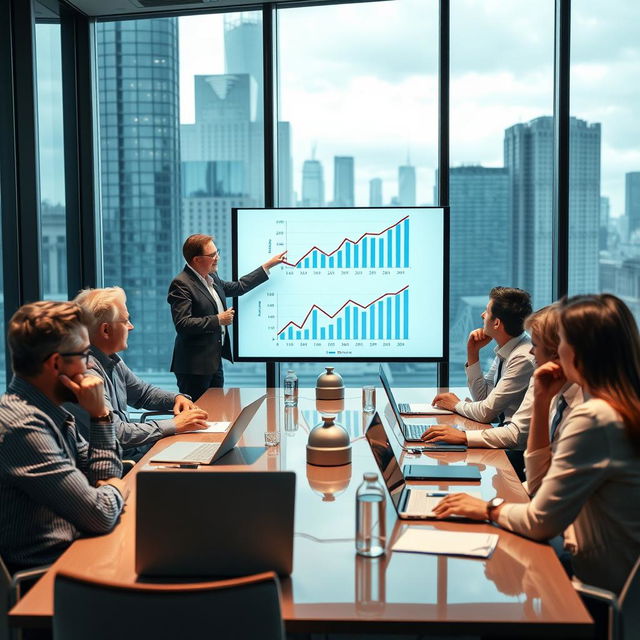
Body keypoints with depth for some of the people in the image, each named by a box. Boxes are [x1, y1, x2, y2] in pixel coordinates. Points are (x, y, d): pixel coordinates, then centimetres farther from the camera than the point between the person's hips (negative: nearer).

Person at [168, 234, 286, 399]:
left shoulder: (212, 278, 13)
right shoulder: (181, 284, -14)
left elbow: (238, 287, 29)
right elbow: (183, 325, -22)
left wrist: (268, 265, 28)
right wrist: (218, 320, -15)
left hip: (214, 362, 9)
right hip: (194, 367, -9)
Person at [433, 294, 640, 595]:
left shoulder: (594, 419, -25)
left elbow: (540, 523, -22)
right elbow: (541, 481, 12)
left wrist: (490, 509, -5)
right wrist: (541, 402, 6)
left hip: (604, 582, -8)